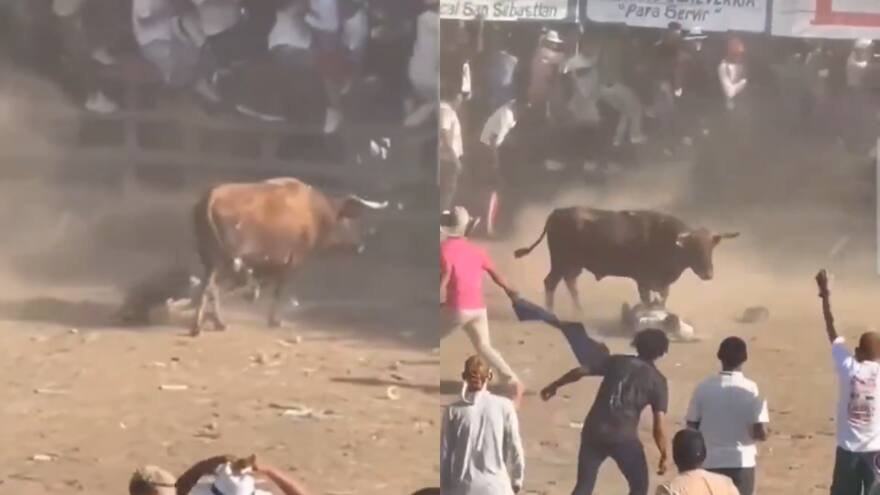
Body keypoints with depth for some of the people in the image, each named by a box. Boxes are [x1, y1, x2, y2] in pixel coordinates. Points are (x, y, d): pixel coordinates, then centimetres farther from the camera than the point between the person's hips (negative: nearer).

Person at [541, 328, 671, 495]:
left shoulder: (617, 362, 10)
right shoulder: (657, 380, 0)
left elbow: (579, 371, 8)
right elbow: (659, 423, -7)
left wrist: (554, 386, 23)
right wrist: (664, 455, 0)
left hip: (594, 431, 3)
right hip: (624, 438, -3)